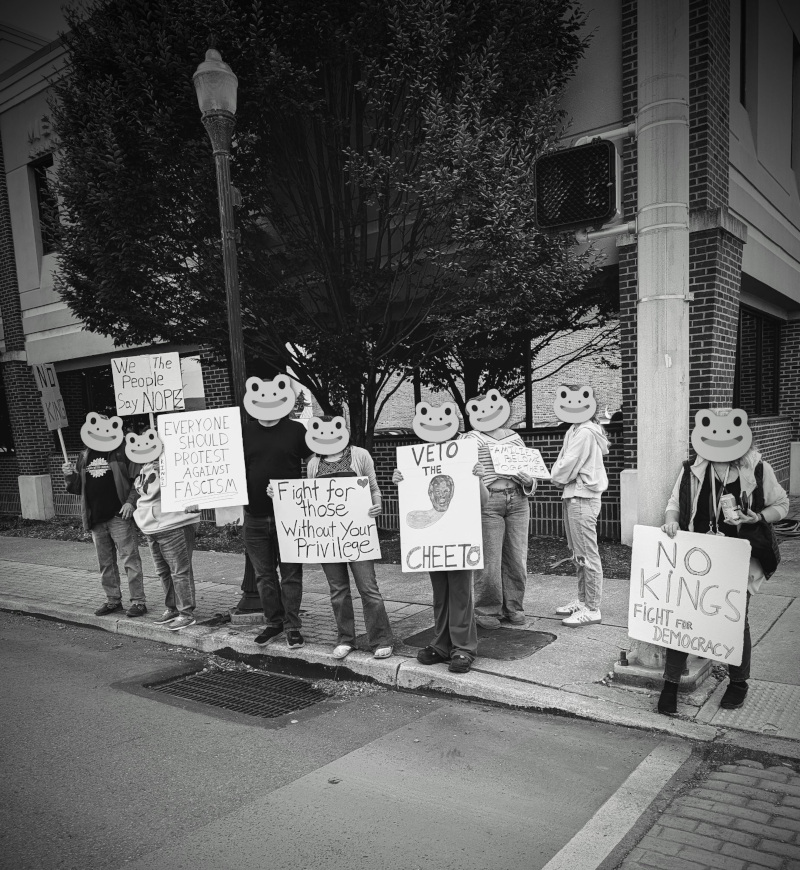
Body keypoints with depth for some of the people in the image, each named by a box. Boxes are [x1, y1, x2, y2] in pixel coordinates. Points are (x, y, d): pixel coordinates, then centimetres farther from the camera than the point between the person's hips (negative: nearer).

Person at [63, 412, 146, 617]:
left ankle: (138, 602, 1)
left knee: (130, 560, -5)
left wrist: (131, 501, -18)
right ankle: (113, 600, 25)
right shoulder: (84, 456, 13)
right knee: (105, 563, 14)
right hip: (96, 519, 6)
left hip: (119, 516, -6)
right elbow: (77, 488, 16)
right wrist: (69, 476, -4)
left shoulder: (122, 453, -3)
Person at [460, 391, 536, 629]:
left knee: (517, 558, 5)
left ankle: (514, 607, 20)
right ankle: (487, 611, 11)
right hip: (488, 501, -4)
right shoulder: (473, 438, 4)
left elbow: (530, 470, 19)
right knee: (489, 560, -3)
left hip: (517, 500, 4)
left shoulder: (515, 437, 16)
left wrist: (528, 481, -1)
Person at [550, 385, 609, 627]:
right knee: (577, 553, 16)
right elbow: (565, 461, 15)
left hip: (582, 498, -11)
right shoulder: (576, 430, 15)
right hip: (573, 496, 11)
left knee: (587, 554, -5)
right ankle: (582, 600, 26)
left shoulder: (584, 432, -16)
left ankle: (592, 609, 0)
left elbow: (568, 465, -19)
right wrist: (560, 478, -2)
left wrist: (556, 477, -2)